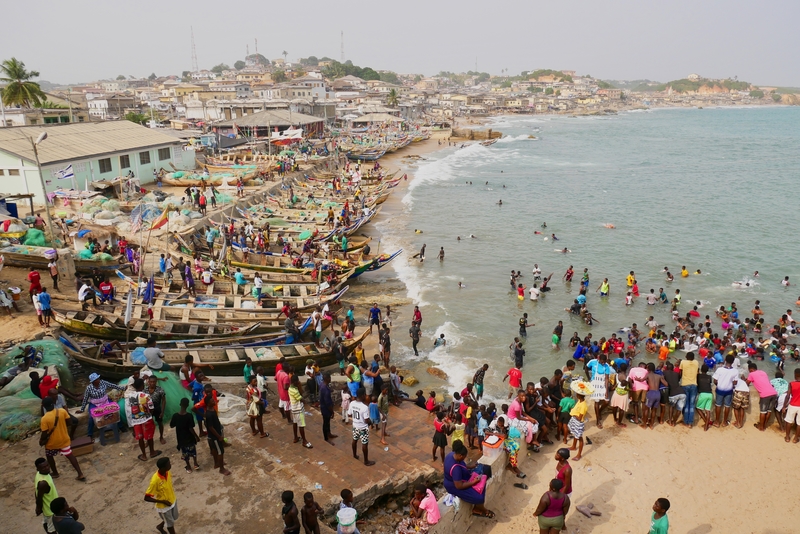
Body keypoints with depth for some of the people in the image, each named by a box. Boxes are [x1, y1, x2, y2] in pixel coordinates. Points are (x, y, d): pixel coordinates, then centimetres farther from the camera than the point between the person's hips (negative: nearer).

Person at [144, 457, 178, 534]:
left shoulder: (167, 472, -16)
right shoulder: (155, 480, -36)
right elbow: (146, 498, -27)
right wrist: (163, 501, -26)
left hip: (172, 501, 6)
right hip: (164, 506, -6)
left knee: (173, 519, 27)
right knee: (170, 524, 14)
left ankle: (160, 526, 55)